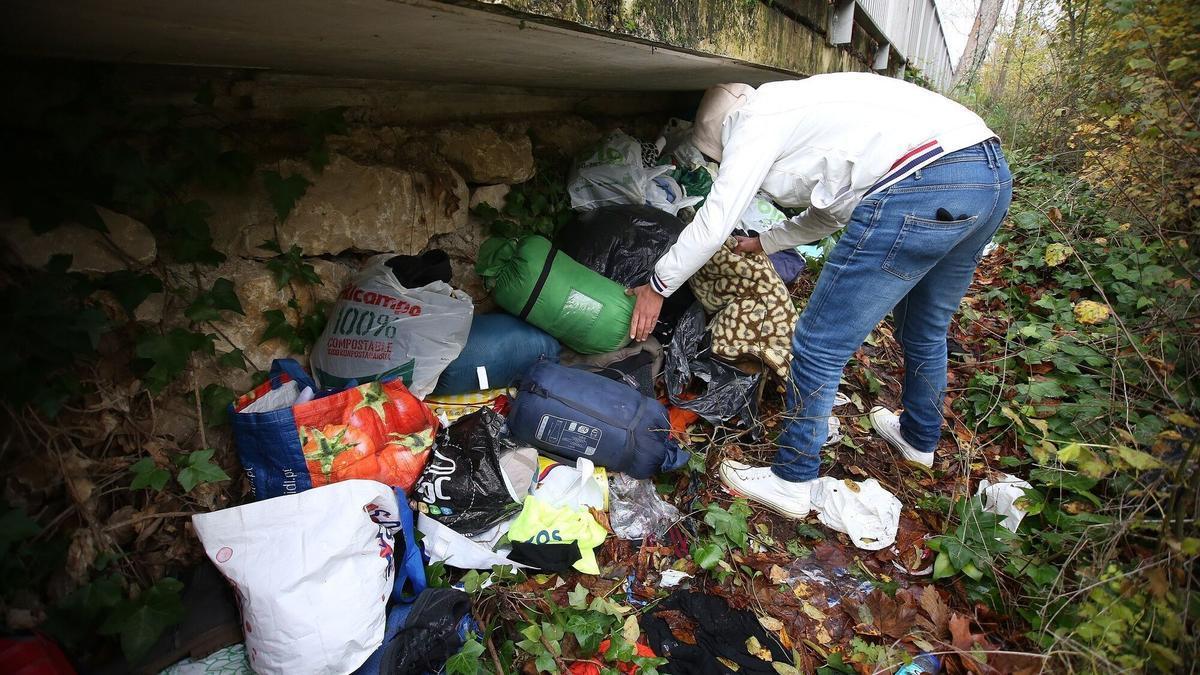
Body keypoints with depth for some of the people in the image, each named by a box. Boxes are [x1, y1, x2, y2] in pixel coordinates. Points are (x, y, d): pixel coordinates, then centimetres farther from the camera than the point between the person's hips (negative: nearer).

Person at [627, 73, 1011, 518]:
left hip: (923, 186, -10)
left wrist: (657, 286, 12)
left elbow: (713, 223, 0)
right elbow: (834, 210, 37)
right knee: (925, 331, 29)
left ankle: (791, 483, 16)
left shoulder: (754, 119, 4)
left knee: (819, 346, 1)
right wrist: (766, 242, 48)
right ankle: (919, 438, 52)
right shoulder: (802, 109, 29)